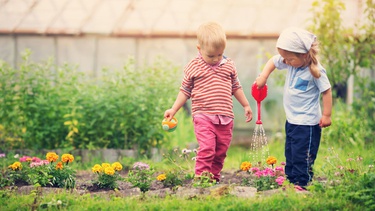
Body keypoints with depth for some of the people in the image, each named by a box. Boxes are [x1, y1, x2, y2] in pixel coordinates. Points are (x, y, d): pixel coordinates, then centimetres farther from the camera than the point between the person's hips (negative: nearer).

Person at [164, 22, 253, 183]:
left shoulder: (229, 65, 7)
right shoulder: (193, 67, -2)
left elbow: (236, 87, 20)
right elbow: (185, 91, 7)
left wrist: (246, 106, 24)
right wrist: (173, 110, 4)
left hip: (225, 117, 4)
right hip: (203, 116, -4)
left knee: (221, 151, 9)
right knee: (206, 148, -17)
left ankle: (214, 176, 23)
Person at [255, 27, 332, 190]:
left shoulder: (316, 71, -21)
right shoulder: (291, 63, -2)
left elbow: (326, 91, -16)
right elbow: (273, 61, 14)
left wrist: (326, 115, -15)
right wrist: (263, 76, 0)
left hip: (307, 122, -8)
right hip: (291, 119, 8)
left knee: (302, 155, -6)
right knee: (290, 153, 16)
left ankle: (302, 184, -1)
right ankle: (290, 180, 25)